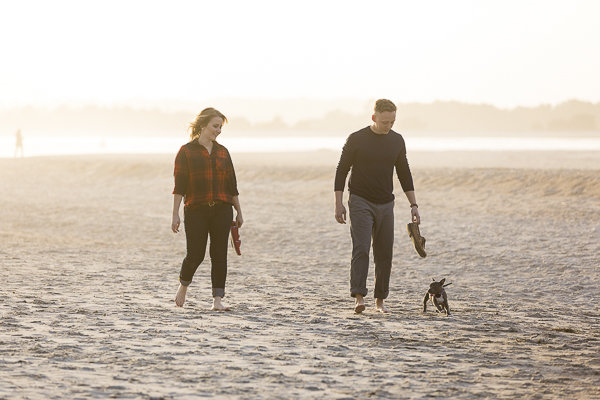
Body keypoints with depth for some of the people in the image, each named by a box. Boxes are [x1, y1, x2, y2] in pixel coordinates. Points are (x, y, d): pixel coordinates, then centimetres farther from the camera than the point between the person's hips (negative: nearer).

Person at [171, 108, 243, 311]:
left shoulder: (222, 152, 12)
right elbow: (179, 185, -4)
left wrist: (238, 212, 13)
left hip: (222, 210, 3)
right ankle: (183, 285, 26)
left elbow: (231, 185, 14)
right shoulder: (186, 152, 0)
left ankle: (217, 300, -1)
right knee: (195, 254, -4)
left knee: (219, 254, -3)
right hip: (196, 210, -3)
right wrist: (175, 214, -10)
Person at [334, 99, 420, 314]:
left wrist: (414, 205, 7)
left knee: (384, 253, 3)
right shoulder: (356, 139, -6)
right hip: (360, 202, -4)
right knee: (361, 249, -16)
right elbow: (341, 171, -2)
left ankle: (380, 300, 11)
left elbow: (404, 174, 13)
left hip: (385, 204, 4)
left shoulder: (397, 141, 6)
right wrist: (339, 204, -8)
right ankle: (358, 298, -21)